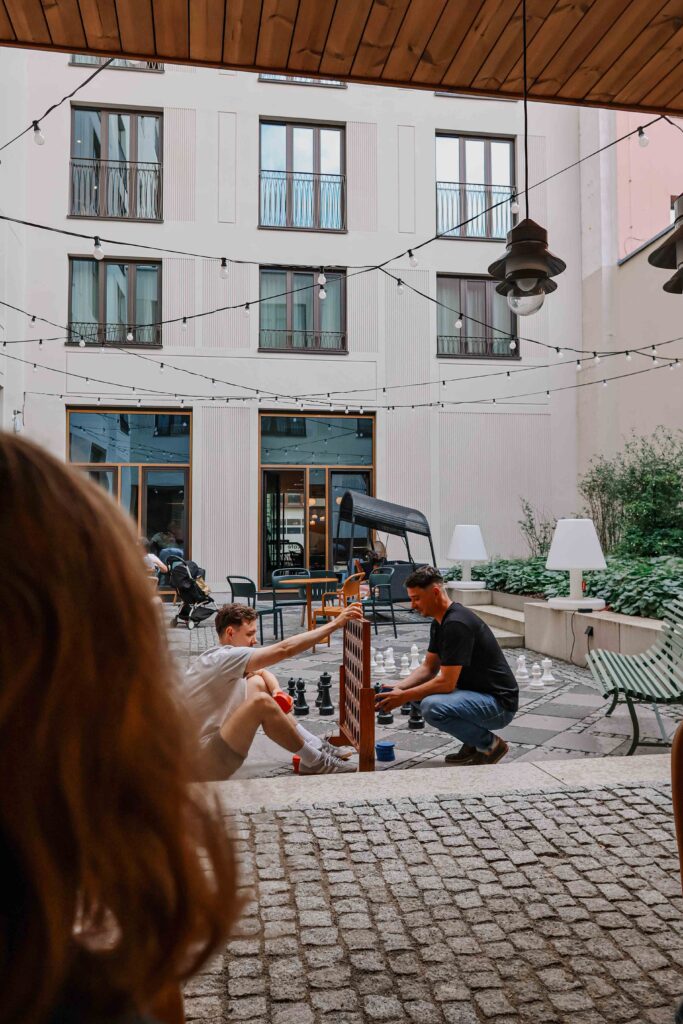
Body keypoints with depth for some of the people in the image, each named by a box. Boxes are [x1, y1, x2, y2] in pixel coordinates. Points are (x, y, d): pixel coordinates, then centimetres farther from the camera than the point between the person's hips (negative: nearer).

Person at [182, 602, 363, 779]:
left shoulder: (218, 658, 9)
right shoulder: (222, 658, -21)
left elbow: (263, 672, 18)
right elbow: (285, 649, -25)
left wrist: (277, 692, -6)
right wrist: (336, 623, -21)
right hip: (204, 764, -10)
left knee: (256, 682, 11)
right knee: (262, 702, -27)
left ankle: (313, 744, 11)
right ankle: (315, 762, -8)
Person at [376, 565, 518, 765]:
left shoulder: (457, 624, -24)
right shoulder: (440, 622, 7)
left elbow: (446, 682, -26)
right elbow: (429, 668, 12)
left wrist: (403, 697, -17)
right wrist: (396, 688, -2)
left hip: (499, 703, -10)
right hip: (477, 694, 10)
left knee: (432, 706, -30)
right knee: (422, 692, 10)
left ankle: (490, 744, -6)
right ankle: (473, 743, 13)